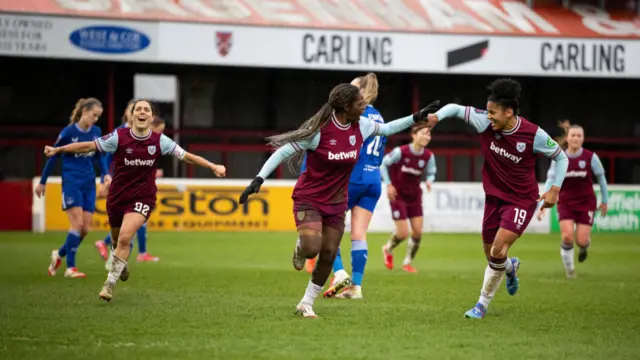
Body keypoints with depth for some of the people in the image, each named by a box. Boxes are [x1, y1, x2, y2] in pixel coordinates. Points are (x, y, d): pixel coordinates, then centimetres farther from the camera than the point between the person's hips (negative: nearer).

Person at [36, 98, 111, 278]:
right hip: (71, 182, -5)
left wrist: (106, 174, -1)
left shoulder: (96, 132, 4)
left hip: (89, 184, 5)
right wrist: (42, 182, 4)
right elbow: (53, 156, -1)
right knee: (77, 224, -15)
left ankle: (59, 254, 24)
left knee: (86, 228, 2)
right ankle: (70, 268, -7)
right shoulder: (69, 132, -10)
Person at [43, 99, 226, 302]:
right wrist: (58, 150, -11)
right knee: (117, 240, 17)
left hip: (142, 199, -1)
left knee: (125, 238, -22)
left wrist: (213, 166, -6)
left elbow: (186, 156, -1)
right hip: (117, 197, 2)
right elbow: (88, 146, -7)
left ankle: (110, 283, -14)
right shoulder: (119, 137, -11)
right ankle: (122, 265, 52)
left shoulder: (160, 141, -8)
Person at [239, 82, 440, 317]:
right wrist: (259, 179, -22)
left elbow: (386, 129, 15)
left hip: (336, 203, 5)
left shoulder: (360, 126, -6)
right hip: (309, 199, -5)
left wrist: (417, 118, 10)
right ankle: (300, 247, 17)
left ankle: (306, 304, 18)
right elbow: (284, 151, -16)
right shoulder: (319, 130, -22)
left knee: (328, 255, 2)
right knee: (312, 249, -23)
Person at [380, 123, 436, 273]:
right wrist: (388, 184, -12)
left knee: (418, 231, -3)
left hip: (415, 196, 4)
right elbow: (383, 164, -7)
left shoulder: (428, 156, -9)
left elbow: (430, 173, 7)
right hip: (398, 196, -4)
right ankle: (388, 249, 28)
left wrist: (429, 181, -17)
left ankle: (408, 262, 18)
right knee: (403, 233, -7)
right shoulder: (400, 152, -20)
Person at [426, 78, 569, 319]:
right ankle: (511, 267, 50)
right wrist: (437, 116, -21)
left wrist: (555, 189, -13)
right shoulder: (485, 123, -12)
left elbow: (561, 157, -5)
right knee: (491, 255, 12)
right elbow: (456, 108, -1)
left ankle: (483, 304, 1)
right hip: (494, 197, 5)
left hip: (521, 201, -4)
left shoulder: (534, 135, -20)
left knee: (498, 252, -17)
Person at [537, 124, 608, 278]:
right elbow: (550, 181, -5)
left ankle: (584, 247, 33)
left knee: (581, 241, -9)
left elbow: (601, 178, 5)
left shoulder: (590, 157, -7)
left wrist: (604, 201, 11)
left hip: (586, 203, -1)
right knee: (567, 236, -17)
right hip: (566, 203, 1)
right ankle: (569, 269, 7)